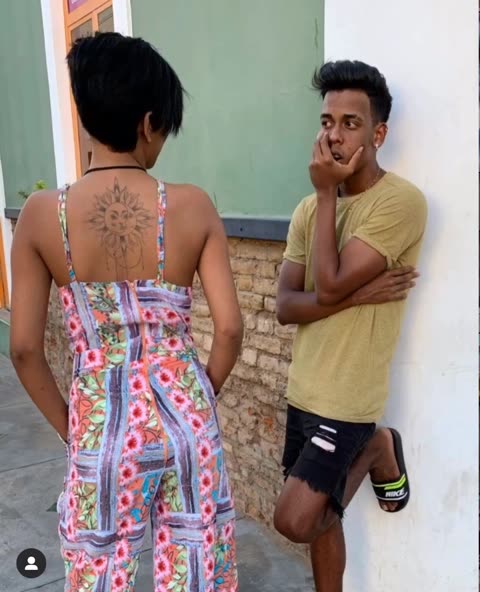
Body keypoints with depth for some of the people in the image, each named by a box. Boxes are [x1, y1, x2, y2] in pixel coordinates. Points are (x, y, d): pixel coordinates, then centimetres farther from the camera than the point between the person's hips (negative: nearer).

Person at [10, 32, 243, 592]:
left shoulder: (41, 213, -10)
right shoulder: (193, 206, -10)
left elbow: (24, 348, -7)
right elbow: (229, 329, -10)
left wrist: (67, 426, 7)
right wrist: (197, 401, 6)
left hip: (101, 422, 0)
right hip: (183, 415, 1)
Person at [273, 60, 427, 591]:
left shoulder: (401, 201, -16)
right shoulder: (309, 208, 4)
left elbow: (328, 286, -24)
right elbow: (285, 306, -3)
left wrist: (327, 192, -16)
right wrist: (356, 295, -20)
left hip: (347, 400, -6)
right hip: (303, 391, 7)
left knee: (294, 521, -1)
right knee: (320, 515, 18)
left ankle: (378, 451, 16)